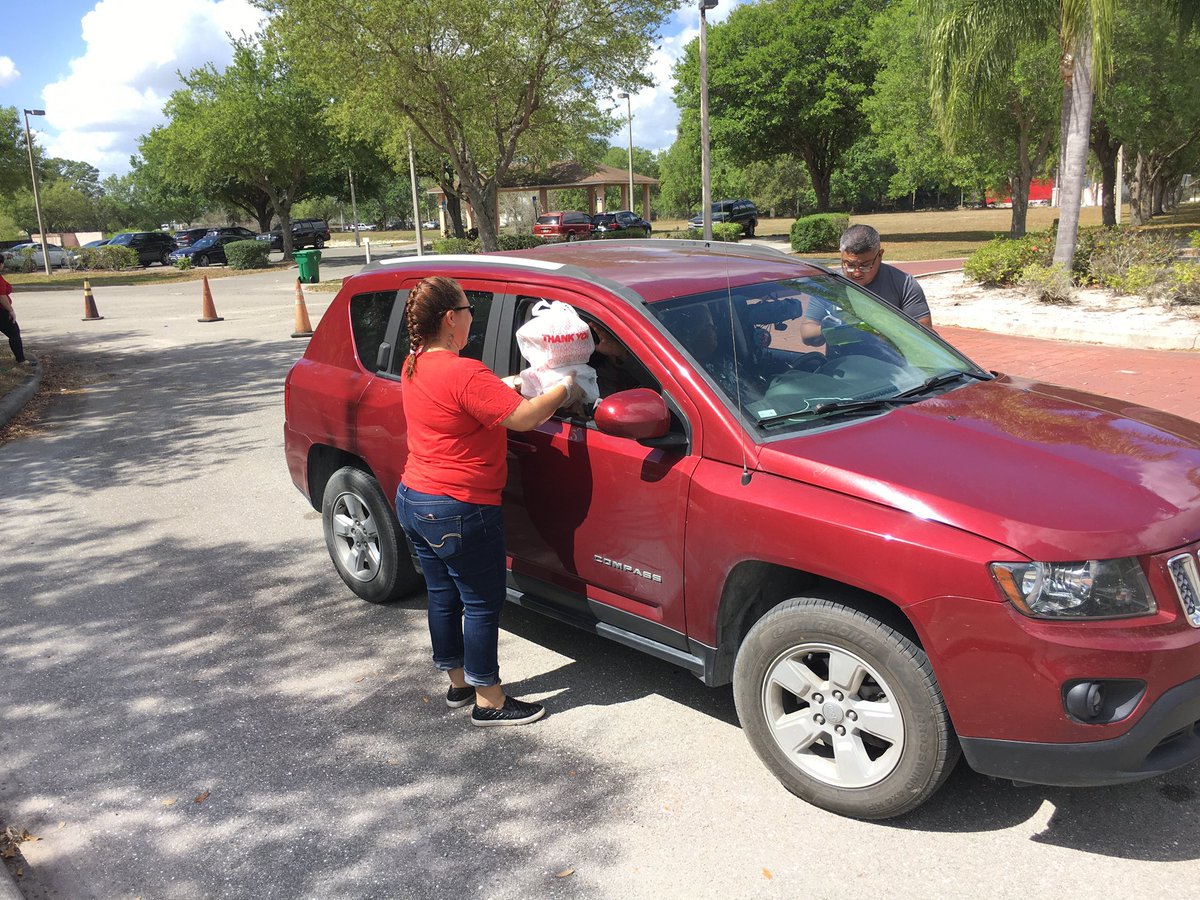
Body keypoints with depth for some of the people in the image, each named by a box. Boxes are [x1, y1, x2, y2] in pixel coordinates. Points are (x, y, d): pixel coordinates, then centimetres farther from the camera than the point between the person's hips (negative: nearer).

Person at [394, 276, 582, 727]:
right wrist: (564, 390, -7)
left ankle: (458, 682, 36)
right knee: (483, 603, 4)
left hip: (412, 501, 9)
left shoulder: (414, 366, 6)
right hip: (460, 512, -9)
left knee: (443, 596, 20)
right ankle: (489, 702, 16)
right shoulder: (464, 374, -23)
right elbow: (523, 417, -23)